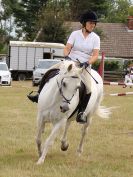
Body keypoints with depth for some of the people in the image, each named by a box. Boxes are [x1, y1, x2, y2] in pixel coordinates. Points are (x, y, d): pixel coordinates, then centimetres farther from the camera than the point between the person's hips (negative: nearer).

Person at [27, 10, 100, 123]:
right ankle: (41, 95, -2)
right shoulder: (75, 34, 3)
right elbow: (67, 48, -2)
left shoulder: (95, 38, 2)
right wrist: (66, 56, -24)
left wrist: (87, 63, -23)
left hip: (85, 66, -1)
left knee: (88, 88, -25)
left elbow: (95, 55, -6)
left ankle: (83, 112, -10)